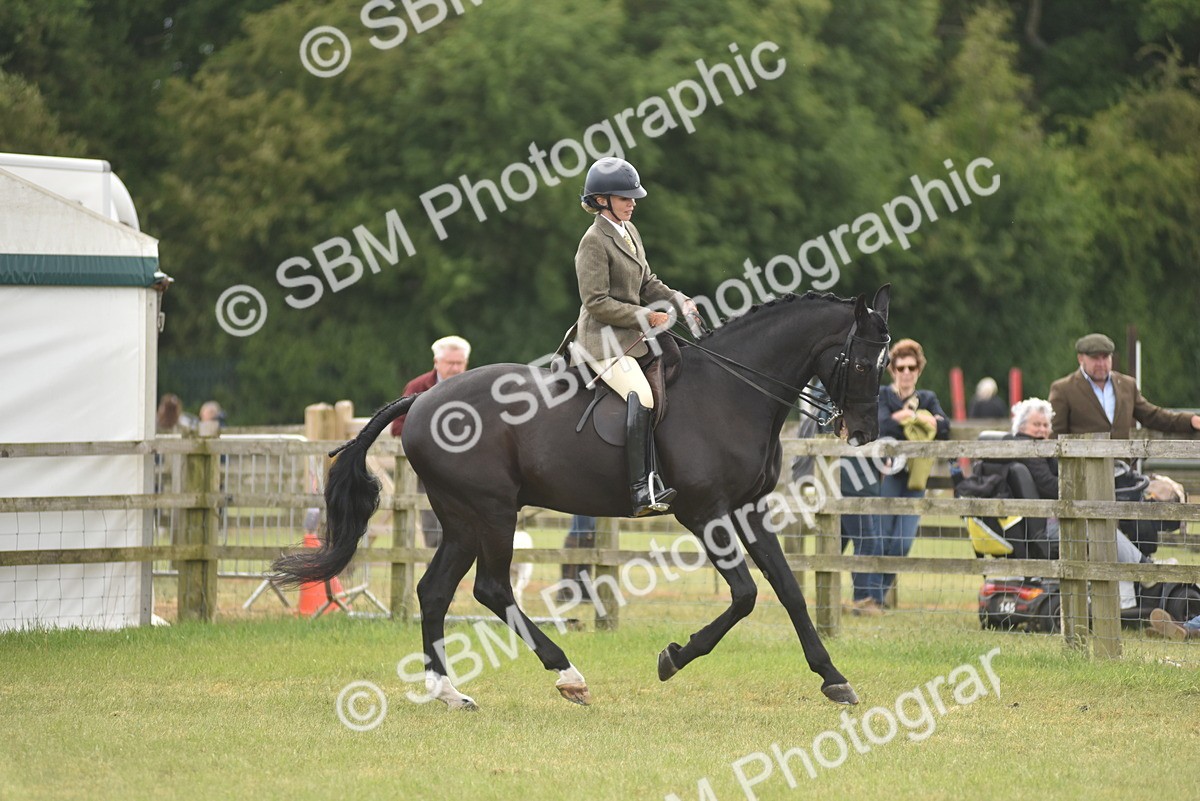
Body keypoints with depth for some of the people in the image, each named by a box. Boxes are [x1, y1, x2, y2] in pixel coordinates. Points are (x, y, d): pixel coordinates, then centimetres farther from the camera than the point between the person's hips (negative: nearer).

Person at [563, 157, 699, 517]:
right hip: (604, 341, -10)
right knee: (642, 397, -29)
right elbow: (597, 302, -16)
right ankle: (644, 490, -38)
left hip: (632, 336, 10)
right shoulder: (594, 241, -12)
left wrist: (678, 301, 3)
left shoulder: (629, 231, 15)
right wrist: (647, 317, -16)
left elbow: (647, 283, 21)